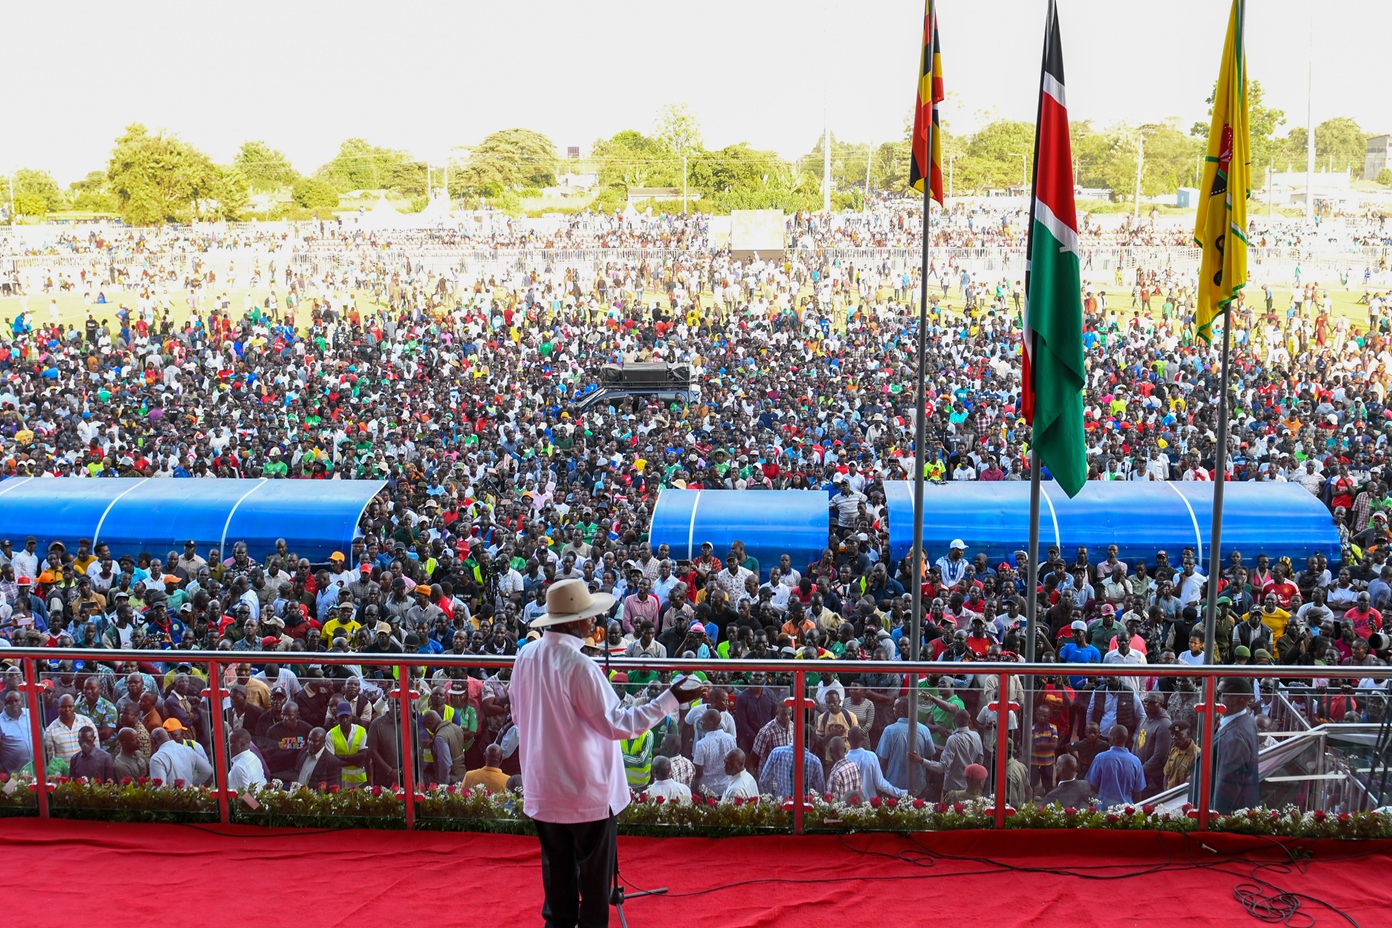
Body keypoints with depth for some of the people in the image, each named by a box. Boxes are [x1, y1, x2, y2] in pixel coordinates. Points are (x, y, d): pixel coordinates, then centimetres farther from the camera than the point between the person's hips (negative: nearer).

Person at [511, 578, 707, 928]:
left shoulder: (525, 656, -3)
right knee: (594, 874, 11)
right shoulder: (579, 665, -24)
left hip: (543, 788, 6)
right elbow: (617, 724, -20)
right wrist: (672, 699, -19)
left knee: (557, 872, 18)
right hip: (586, 791, -6)